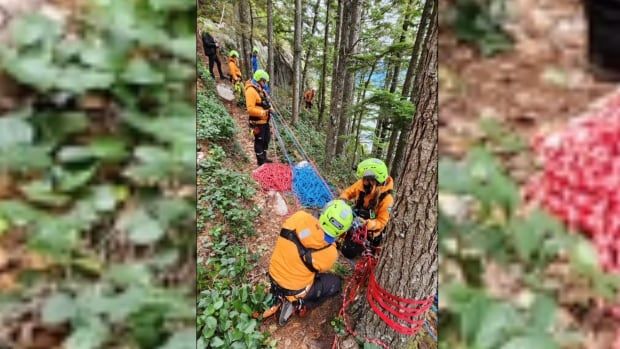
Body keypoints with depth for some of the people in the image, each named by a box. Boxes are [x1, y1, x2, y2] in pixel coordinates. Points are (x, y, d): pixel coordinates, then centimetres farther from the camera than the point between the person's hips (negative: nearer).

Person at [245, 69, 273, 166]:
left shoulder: (260, 89, 13)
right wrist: (262, 112, -29)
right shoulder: (251, 90, -18)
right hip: (257, 122, -10)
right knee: (259, 141, 1)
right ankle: (260, 161, 14)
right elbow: (250, 109, -25)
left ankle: (264, 158, 35)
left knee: (266, 139, 20)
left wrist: (270, 108, 5)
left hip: (264, 120, 10)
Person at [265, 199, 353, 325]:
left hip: (273, 276, 5)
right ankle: (301, 305, 8)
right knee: (335, 282, 16)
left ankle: (282, 297, 23)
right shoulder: (330, 253, -26)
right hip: (295, 291, -5)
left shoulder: (300, 217, -21)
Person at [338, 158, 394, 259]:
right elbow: (348, 192, -2)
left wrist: (366, 223, -43)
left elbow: (382, 222, -26)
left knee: (348, 253, -6)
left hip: (370, 231, -5)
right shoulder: (361, 184, -18)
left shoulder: (386, 199, -31)